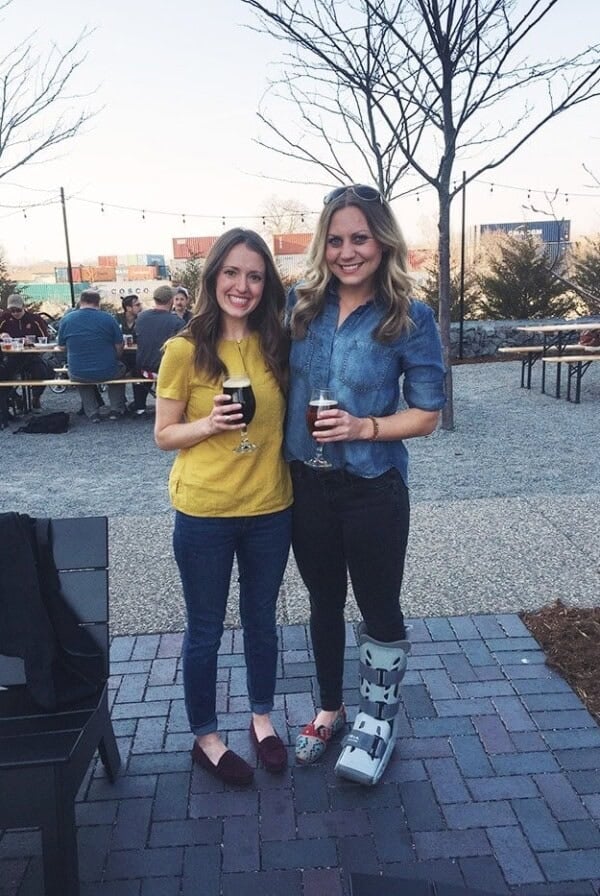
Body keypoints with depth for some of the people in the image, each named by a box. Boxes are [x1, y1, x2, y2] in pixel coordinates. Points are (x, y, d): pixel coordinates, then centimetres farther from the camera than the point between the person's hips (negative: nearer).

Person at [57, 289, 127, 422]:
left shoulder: (66, 319, -2)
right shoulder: (108, 318, -6)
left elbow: (62, 346, 7)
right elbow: (119, 347, -3)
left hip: (78, 375, 1)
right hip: (107, 372, -1)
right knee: (120, 367, 33)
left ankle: (92, 413, 27)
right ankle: (116, 409, 28)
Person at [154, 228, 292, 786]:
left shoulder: (275, 345, 1)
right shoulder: (185, 349, -9)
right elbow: (163, 435, -4)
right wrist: (209, 423, -21)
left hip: (270, 508, 3)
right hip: (204, 512, -3)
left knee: (261, 620, 20)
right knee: (205, 629, 13)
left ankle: (262, 717, 42)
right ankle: (205, 736, 34)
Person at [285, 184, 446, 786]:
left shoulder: (410, 319, -10)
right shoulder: (299, 305, -1)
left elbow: (426, 414, -8)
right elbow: (277, 379, 11)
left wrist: (364, 427, -23)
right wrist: (278, 452, 1)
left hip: (372, 489, -3)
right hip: (306, 484, 4)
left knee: (379, 607, 10)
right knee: (323, 600, 19)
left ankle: (379, 718, 36)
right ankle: (330, 710, 41)